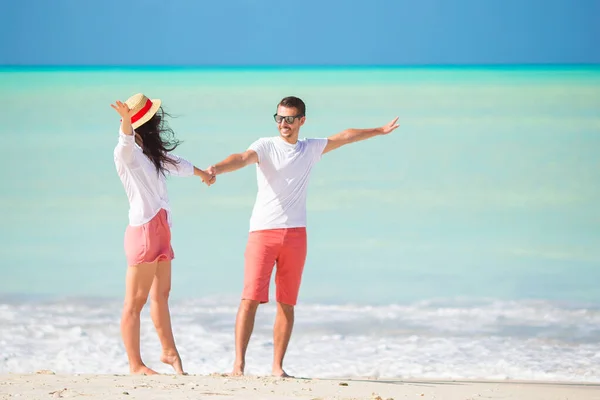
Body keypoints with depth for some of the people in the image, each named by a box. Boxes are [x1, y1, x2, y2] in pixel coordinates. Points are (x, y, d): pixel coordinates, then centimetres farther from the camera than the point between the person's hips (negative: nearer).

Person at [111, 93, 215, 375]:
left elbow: (177, 164, 38)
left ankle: (169, 352, 32)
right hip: (143, 230, -10)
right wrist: (125, 120, -57)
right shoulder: (129, 153, -12)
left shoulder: (152, 155, 19)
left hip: (161, 230, 10)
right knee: (135, 301, -5)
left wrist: (202, 173, 56)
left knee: (161, 295, 20)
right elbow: (125, 143, -36)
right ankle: (135, 364, -4)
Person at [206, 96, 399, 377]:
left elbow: (344, 137, 27)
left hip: (295, 234, 4)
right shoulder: (266, 146, -1)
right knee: (251, 298, -11)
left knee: (287, 303, 3)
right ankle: (239, 363, -11)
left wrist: (379, 131, 39)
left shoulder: (311, 149, 14)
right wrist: (217, 169, -41)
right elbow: (242, 158, -20)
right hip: (263, 231, -4)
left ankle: (277, 366, 9)